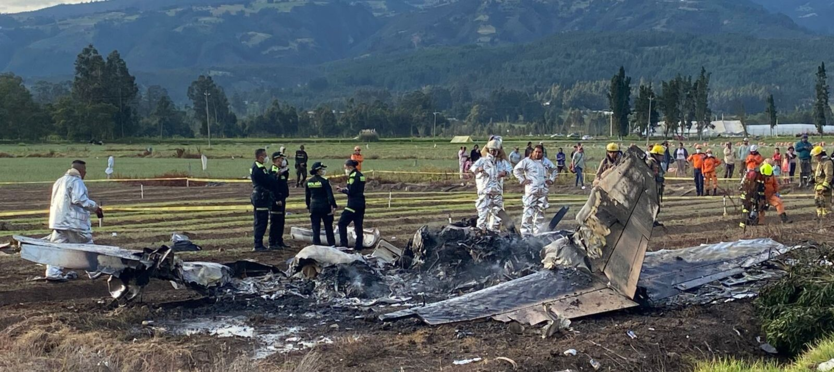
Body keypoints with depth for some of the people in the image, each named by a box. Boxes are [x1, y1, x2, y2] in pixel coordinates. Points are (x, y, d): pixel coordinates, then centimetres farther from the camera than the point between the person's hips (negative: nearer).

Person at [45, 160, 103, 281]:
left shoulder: (59, 181, 18)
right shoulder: (76, 181, -10)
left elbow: (53, 202, 23)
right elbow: (79, 199, -23)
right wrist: (95, 207, -16)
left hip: (58, 221, 7)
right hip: (75, 221, -7)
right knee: (86, 246, 6)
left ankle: (53, 273, -6)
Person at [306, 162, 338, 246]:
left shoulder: (309, 181, 3)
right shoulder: (324, 181, -13)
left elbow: (307, 196, 11)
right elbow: (330, 195, -15)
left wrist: (308, 207, 21)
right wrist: (334, 206, -11)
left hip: (314, 207, 4)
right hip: (325, 206, -4)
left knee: (316, 228, 7)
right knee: (328, 227, 10)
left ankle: (316, 245, 6)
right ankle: (332, 244, 14)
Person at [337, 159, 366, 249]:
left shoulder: (353, 176, -14)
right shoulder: (361, 175, 14)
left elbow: (351, 191, -19)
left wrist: (342, 190, -2)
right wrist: (344, 189, 8)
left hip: (353, 204, -9)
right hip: (361, 203, 9)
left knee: (342, 223, -4)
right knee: (358, 224, 12)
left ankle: (343, 244, -7)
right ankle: (359, 245, 14)